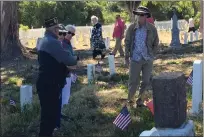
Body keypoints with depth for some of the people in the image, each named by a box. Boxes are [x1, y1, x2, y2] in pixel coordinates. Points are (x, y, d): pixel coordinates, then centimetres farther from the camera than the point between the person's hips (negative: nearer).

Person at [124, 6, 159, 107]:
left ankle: (140, 100, 24)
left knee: (146, 81, 8)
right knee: (133, 81, 3)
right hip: (135, 59, -1)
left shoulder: (152, 29, -5)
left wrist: (151, 55, 4)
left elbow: (155, 44, 7)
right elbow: (127, 42, 4)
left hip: (148, 59, 1)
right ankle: (129, 99, 22)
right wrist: (126, 57, 3)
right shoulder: (132, 28, -4)